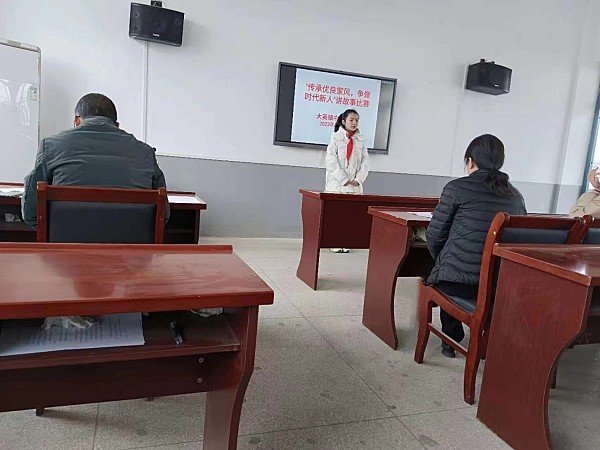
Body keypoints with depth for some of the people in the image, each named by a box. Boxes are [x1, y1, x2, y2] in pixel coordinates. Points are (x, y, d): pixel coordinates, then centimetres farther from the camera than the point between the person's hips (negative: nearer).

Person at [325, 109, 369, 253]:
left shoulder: (361, 141, 11)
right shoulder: (336, 138, 0)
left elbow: (365, 161, 9)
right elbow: (331, 161, -7)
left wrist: (358, 179, -5)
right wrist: (344, 180, -12)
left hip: (355, 185, 3)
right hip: (337, 184, -3)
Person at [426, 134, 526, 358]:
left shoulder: (457, 188, -6)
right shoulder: (515, 195, 8)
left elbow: (434, 236, -4)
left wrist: (440, 262, 18)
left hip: (458, 282, -4)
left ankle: (452, 339, 35)